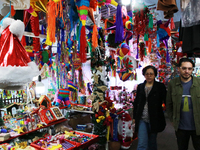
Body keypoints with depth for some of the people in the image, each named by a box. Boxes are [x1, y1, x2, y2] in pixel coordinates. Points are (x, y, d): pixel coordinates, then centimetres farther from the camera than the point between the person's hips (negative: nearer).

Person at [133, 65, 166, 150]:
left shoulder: (160, 86, -1)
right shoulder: (140, 86, 8)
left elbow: (165, 101, -2)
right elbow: (136, 102, 12)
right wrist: (134, 117, 11)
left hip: (154, 119, -1)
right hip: (142, 119, 2)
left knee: (152, 142, 15)